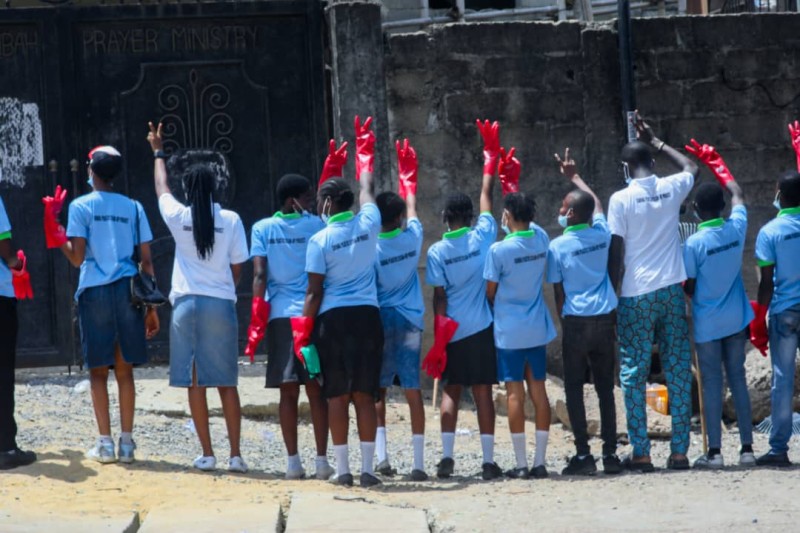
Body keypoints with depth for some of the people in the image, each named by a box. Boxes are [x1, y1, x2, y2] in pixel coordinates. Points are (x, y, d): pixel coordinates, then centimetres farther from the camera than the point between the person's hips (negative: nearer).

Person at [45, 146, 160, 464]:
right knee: (124, 369, 8)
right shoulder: (133, 208, 8)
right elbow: (146, 261, 6)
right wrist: (151, 306, 11)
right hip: (128, 292, 2)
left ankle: (105, 443, 0)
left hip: (95, 291, -2)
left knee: (98, 370, 4)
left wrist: (56, 235, 8)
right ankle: (126, 443, 7)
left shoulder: (81, 207, -1)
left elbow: (77, 258, -7)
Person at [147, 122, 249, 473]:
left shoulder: (178, 217, -1)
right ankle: (235, 454, 1)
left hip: (187, 303, 0)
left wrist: (158, 152, 35)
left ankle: (207, 454, 2)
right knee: (226, 383, 4)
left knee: (195, 382, 3)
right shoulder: (230, 220, -2)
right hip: (221, 304, 0)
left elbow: (160, 187, 19)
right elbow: (238, 267, 3)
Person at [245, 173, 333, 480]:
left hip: (279, 316, 1)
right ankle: (321, 460, 0)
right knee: (316, 391, 2)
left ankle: (293, 462, 0)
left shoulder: (262, 229, 5)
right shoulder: (316, 225, 2)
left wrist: (256, 319, -3)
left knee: (288, 392, 3)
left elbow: (260, 275, -3)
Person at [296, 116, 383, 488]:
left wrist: (303, 332, -1)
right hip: (367, 317, 3)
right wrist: (365, 153, 37)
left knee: (337, 397, 3)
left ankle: (343, 468, 2)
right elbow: (367, 190, 21)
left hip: (333, 319, -3)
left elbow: (314, 293, -7)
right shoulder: (368, 225, 1)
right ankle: (367, 468, 1)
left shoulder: (320, 240, -7)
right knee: (365, 395, 5)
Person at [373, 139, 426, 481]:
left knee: (378, 391, 8)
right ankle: (418, 463, -4)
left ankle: (381, 456, -4)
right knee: (413, 391, 0)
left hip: (381, 320, -2)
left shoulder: (372, 247, -10)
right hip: (410, 321, 2)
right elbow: (412, 205, 15)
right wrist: (408, 175, 28)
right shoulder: (413, 239, -2)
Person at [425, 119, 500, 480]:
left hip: (451, 330, 0)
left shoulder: (437, 252, -5)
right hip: (481, 328, 0)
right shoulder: (481, 237, -4)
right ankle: (488, 461, -1)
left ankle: (447, 456, 0)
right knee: (483, 391, 1)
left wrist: (439, 334, 0)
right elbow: (486, 195, 7)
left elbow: (439, 296, -6)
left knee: (451, 391, 9)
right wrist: (491, 157, 18)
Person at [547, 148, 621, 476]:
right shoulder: (601, 234, 3)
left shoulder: (558, 247, -7)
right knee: (605, 388, 8)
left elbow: (559, 294, -3)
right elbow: (597, 203, 25)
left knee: (574, 389, 2)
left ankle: (583, 455, -3)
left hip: (576, 321, -4)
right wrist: (574, 177, 37)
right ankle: (610, 454, 7)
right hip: (605, 319, 4)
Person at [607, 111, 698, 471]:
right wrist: (654, 141, 33)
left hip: (636, 296, -3)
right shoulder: (671, 189, 4)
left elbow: (615, 253, -7)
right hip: (672, 291, 3)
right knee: (678, 371, 5)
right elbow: (691, 168, 27)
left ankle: (640, 453, 0)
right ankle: (679, 451, 2)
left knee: (634, 374, 3)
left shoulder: (621, 199, -6)